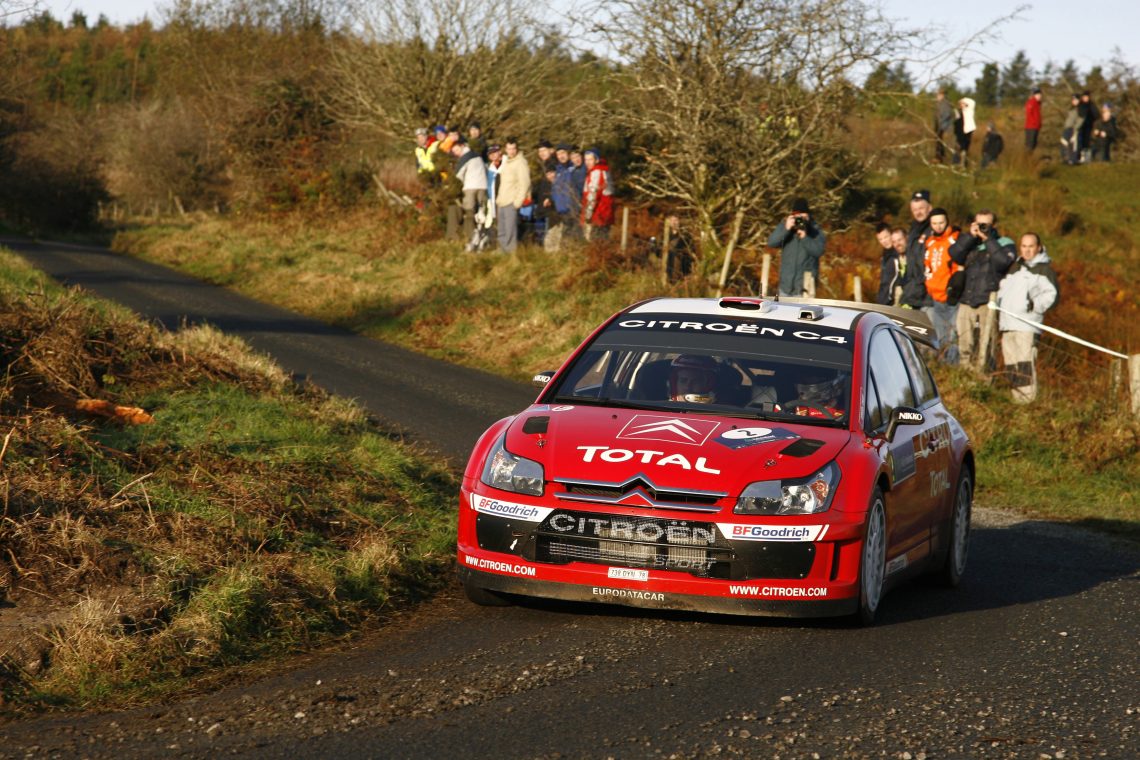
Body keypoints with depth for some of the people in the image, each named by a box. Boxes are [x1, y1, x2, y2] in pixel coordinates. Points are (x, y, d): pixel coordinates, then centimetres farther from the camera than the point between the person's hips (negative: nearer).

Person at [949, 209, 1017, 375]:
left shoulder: (1005, 243, 9)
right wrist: (971, 236, -3)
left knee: (984, 347, -9)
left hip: (988, 303, -4)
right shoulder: (970, 243, 21)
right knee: (965, 347, 0)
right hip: (967, 302, 4)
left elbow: (1003, 262, -11)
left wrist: (988, 239, -7)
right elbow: (954, 254, 2)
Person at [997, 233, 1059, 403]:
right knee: (1011, 365, 5)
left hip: (1027, 324, -7)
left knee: (1025, 362, -16)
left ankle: (1028, 398, -18)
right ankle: (1017, 398, 9)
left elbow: (1051, 294, -6)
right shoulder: (1014, 267, 26)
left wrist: (1036, 304, -20)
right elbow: (1003, 289, 33)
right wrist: (997, 304, 15)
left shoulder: (1044, 269, 5)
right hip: (1007, 324, 7)